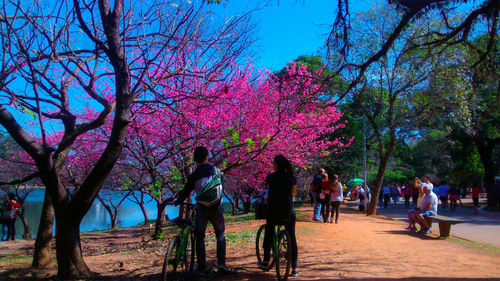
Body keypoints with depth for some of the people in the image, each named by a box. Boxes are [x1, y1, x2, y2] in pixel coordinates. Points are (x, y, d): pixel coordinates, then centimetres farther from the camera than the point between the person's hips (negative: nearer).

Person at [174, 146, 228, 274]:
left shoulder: (194, 175, -3)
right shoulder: (217, 171, 3)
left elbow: (186, 191, 4)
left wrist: (177, 202, 21)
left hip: (201, 210, -1)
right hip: (217, 208, 1)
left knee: (199, 237, 10)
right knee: (220, 236, 16)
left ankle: (201, 267, 6)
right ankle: (222, 263, 5)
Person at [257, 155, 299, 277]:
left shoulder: (270, 177, 1)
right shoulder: (292, 177, 6)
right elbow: (293, 193, 13)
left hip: (273, 209, -1)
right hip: (288, 210, 1)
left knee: (268, 235, 17)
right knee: (292, 238, 8)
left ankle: (266, 262, 23)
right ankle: (294, 268, 9)